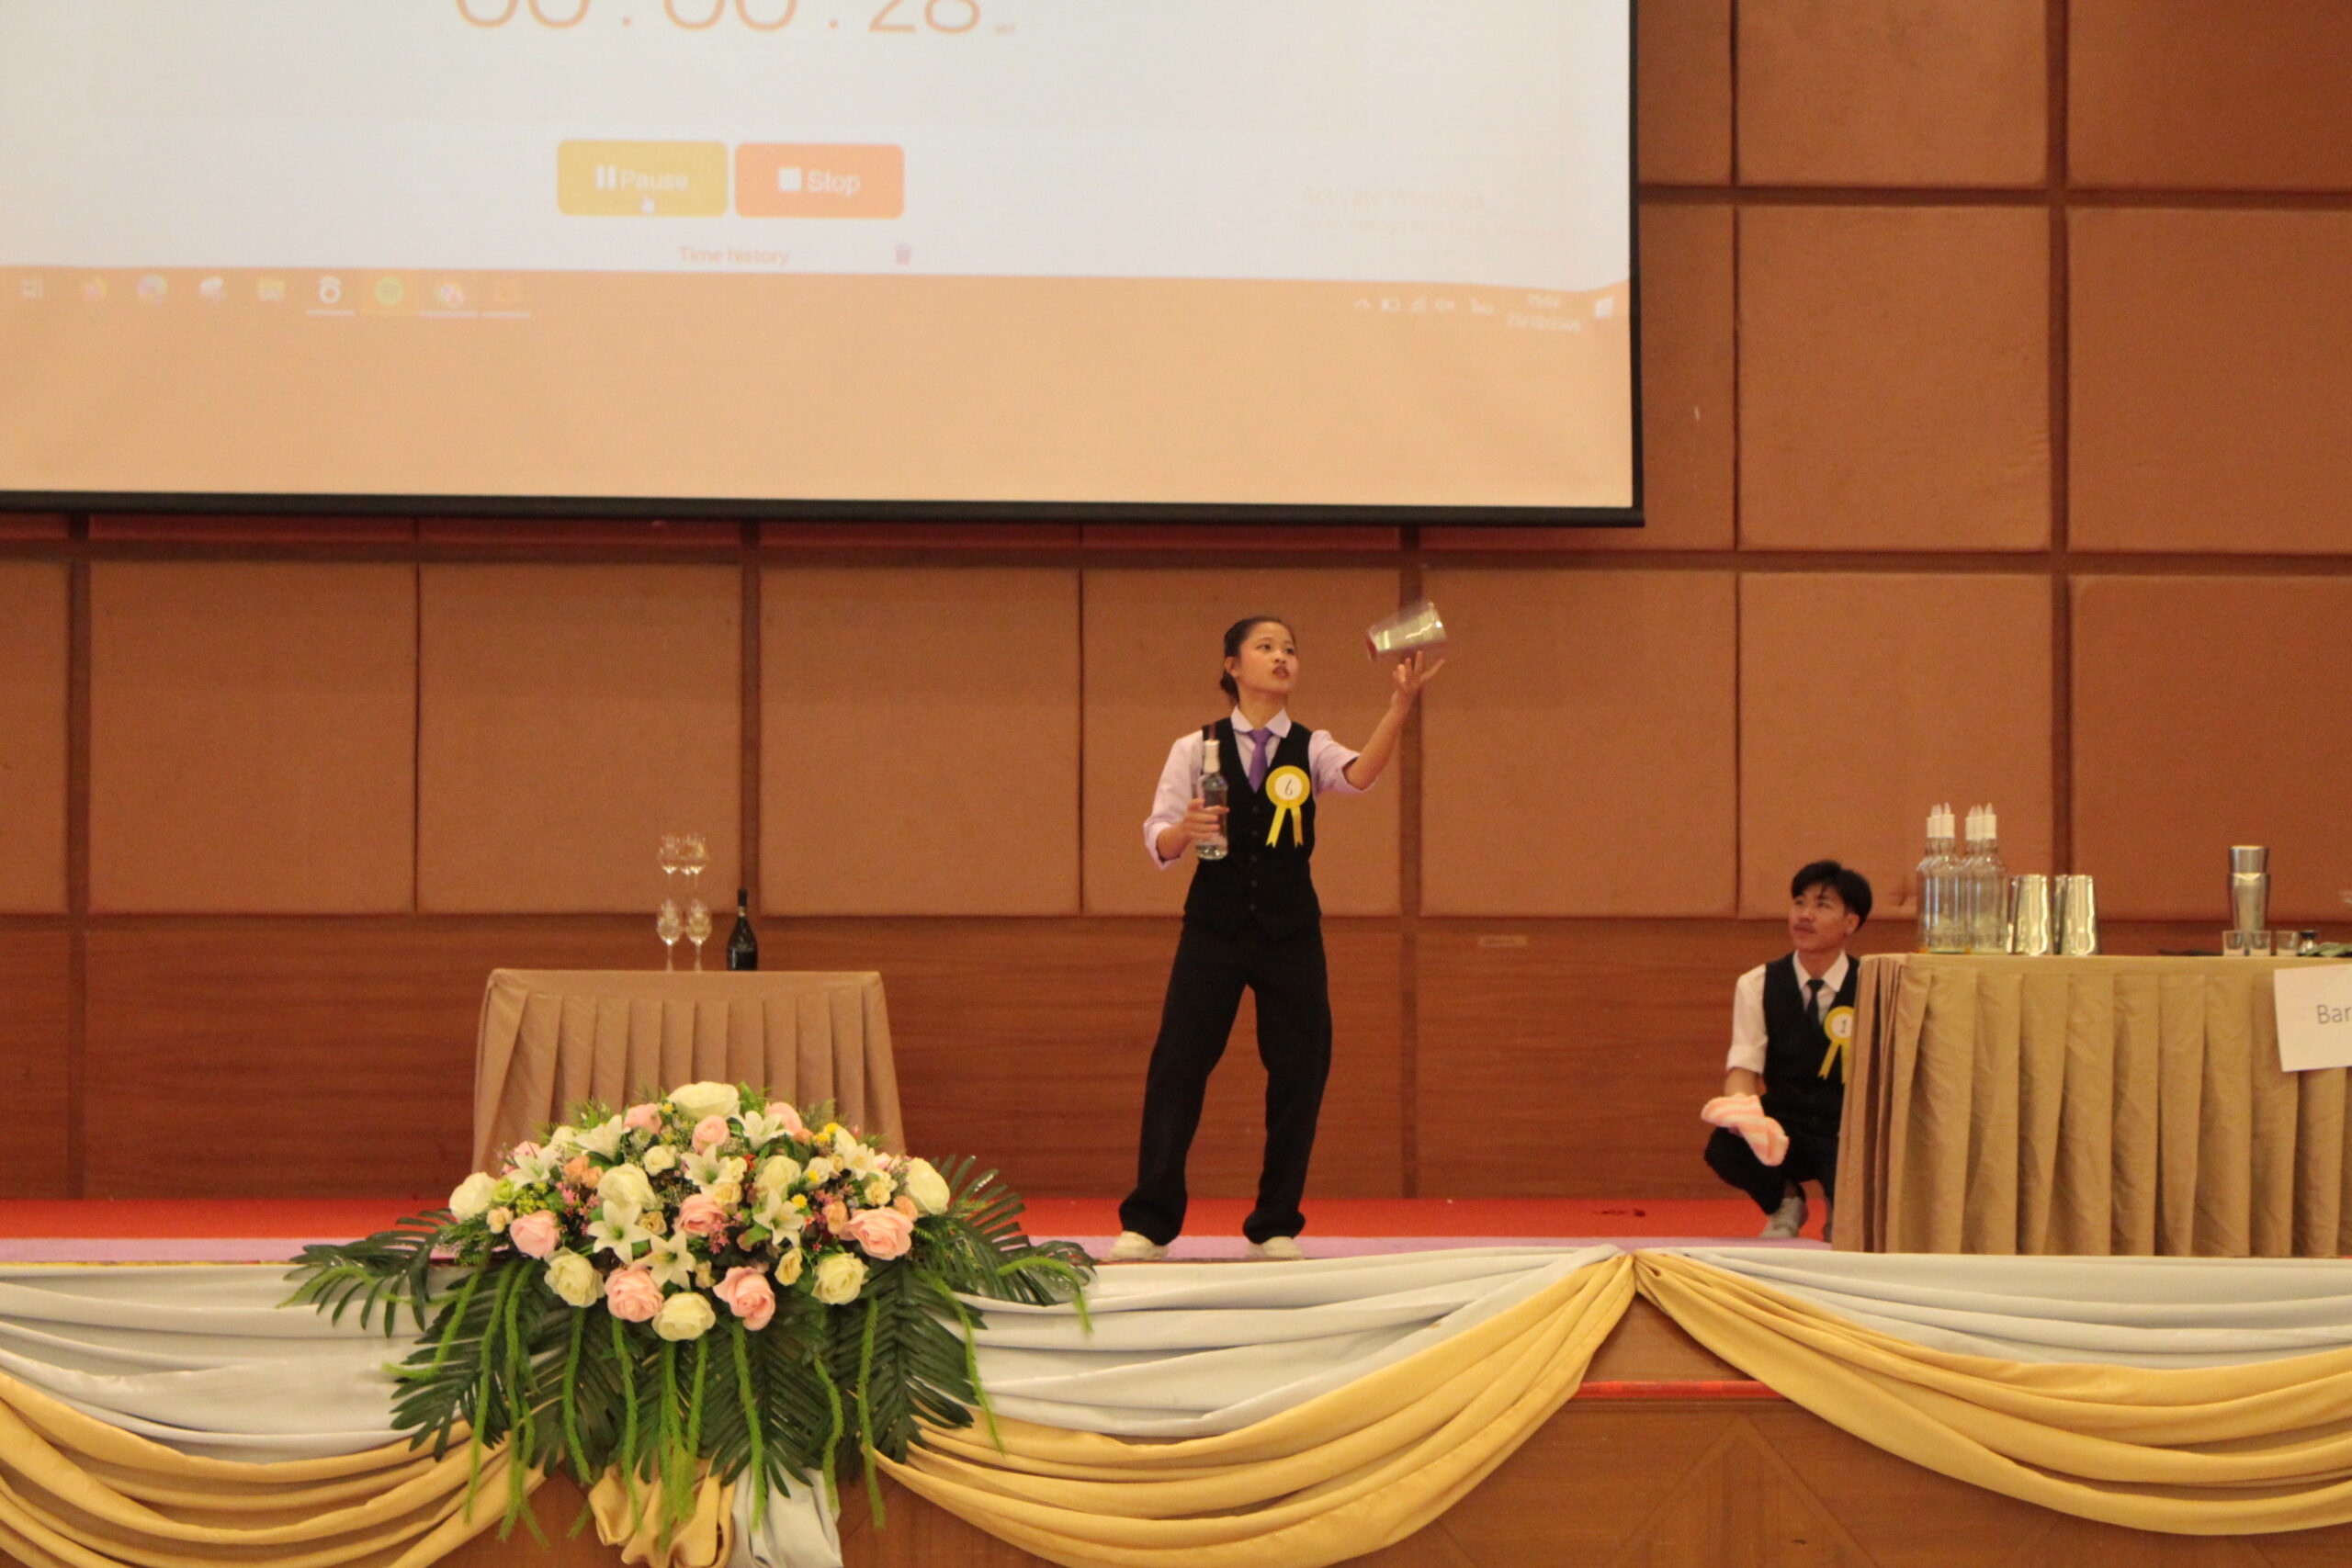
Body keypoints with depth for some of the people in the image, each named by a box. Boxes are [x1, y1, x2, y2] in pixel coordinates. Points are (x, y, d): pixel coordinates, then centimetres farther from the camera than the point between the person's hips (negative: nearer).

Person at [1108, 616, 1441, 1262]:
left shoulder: (1310, 749, 5)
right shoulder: (1196, 748, 4)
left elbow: (1359, 774, -18)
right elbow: (1157, 841, -2)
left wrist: (1400, 706, -33)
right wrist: (1185, 831, -25)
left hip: (1291, 930, 1)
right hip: (1213, 926, -1)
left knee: (1299, 1075, 0)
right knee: (1177, 1068, -5)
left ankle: (1276, 1227, 12)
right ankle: (1147, 1223, 1)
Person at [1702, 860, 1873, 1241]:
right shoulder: (1757, 986, 1)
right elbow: (1742, 1066, -7)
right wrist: (1741, 1109, -31)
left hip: (1847, 1132, -2)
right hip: (1785, 1127, 2)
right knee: (1723, 1148, -31)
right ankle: (1783, 1203, 4)